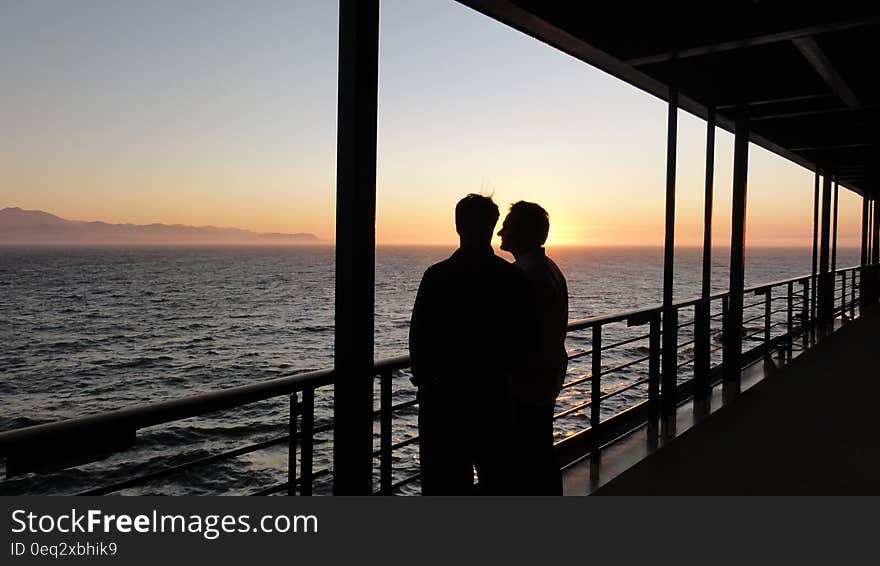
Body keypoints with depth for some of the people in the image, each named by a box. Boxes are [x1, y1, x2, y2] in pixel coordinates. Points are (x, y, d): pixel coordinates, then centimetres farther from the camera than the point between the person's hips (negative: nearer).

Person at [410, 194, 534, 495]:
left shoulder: (437, 275, -12)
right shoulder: (513, 276, -4)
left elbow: (419, 333, -9)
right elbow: (522, 334, 1)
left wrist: (422, 376, 7)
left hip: (443, 392, -3)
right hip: (494, 390, 3)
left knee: (445, 473, 8)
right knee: (497, 472, 18)